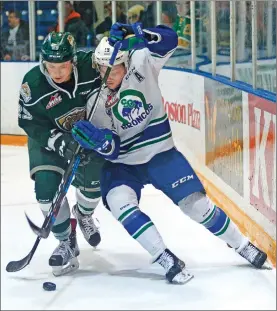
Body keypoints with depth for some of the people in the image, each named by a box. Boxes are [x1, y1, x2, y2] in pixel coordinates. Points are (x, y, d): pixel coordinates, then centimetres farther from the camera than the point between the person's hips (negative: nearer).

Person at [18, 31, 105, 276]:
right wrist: (59, 142, -31)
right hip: (49, 137, -1)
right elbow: (31, 124, -19)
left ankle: (84, 215, 28)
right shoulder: (33, 84, -27)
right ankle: (67, 243, 3)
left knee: (93, 176, -8)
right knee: (46, 187, -14)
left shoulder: (92, 64, -27)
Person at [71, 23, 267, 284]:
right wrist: (98, 140, -35)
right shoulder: (95, 101, -10)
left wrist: (136, 34, -38)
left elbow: (168, 41, -25)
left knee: (196, 204, -4)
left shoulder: (141, 66, -13)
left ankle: (242, 245, 18)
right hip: (122, 163, 1)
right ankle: (167, 261, -22)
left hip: (160, 153, -1)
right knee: (118, 202, -26)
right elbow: (111, 149, -12)